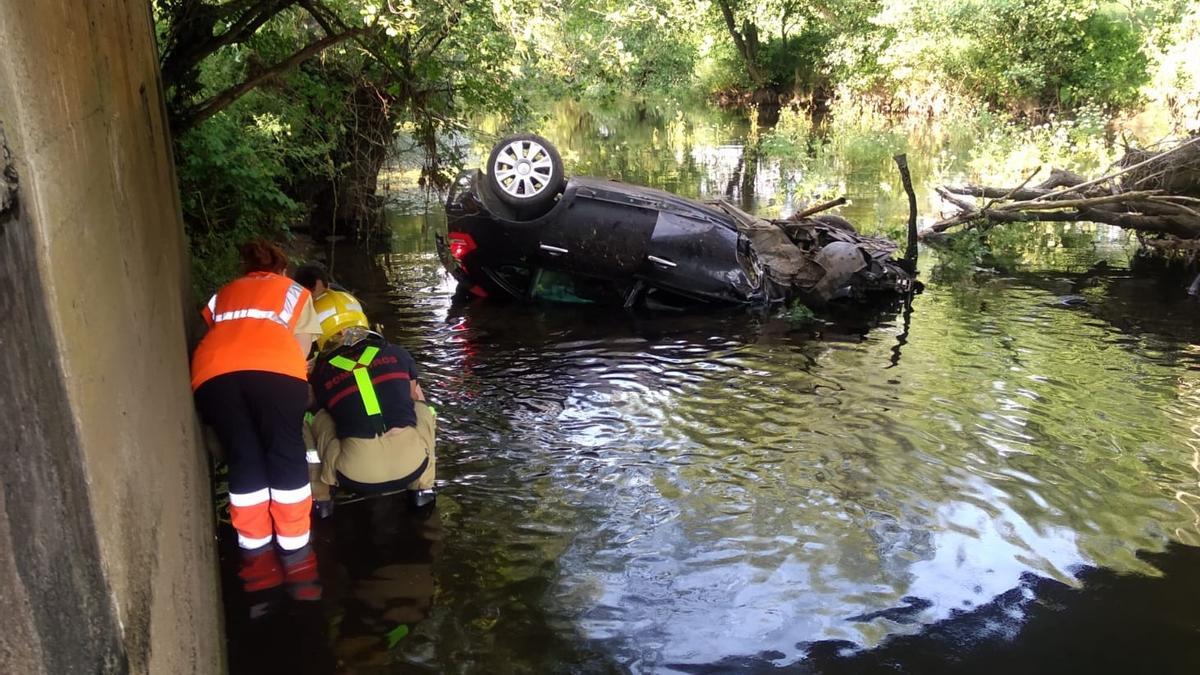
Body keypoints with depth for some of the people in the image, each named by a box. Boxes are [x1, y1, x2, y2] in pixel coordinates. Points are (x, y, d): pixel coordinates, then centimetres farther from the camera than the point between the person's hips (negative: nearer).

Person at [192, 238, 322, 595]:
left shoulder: (223, 294, 38)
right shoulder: (294, 292, 31)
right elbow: (300, 350, 23)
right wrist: (302, 381, 37)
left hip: (212, 372, 3)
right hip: (273, 368, -2)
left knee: (244, 459, 12)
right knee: (285, 455, 8)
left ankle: (256, 552, 16)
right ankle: (295, 551, 12)